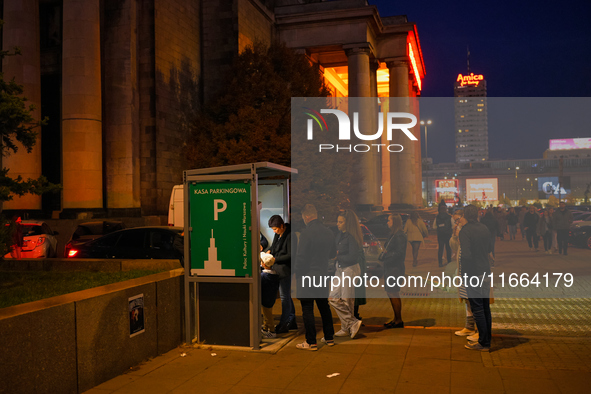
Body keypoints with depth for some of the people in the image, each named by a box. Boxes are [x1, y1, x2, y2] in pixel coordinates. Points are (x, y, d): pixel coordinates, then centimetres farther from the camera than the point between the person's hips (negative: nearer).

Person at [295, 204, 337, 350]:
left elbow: (301, 257, -16)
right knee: (324, 307, 17)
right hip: (323, 275, 7)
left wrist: (297, 273, -4)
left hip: (307, 276, -7)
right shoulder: (329, 233, 5)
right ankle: (329, 337, 25)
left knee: (307, 309, 1)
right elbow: (333, 254, 16)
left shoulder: (307, 232, -17)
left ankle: (311, 342, 5)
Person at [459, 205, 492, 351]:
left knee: (477, 309, -1)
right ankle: (488, 339, 23)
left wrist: (464, 272, -10)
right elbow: (490, 249, 16)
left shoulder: (465, 231, -14)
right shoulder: (485, 229, 8)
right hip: (486, 272, 7)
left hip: (473, 273, -7)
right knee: (486, 307, 15)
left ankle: (484, 343, 5)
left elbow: (466, 254, -21)